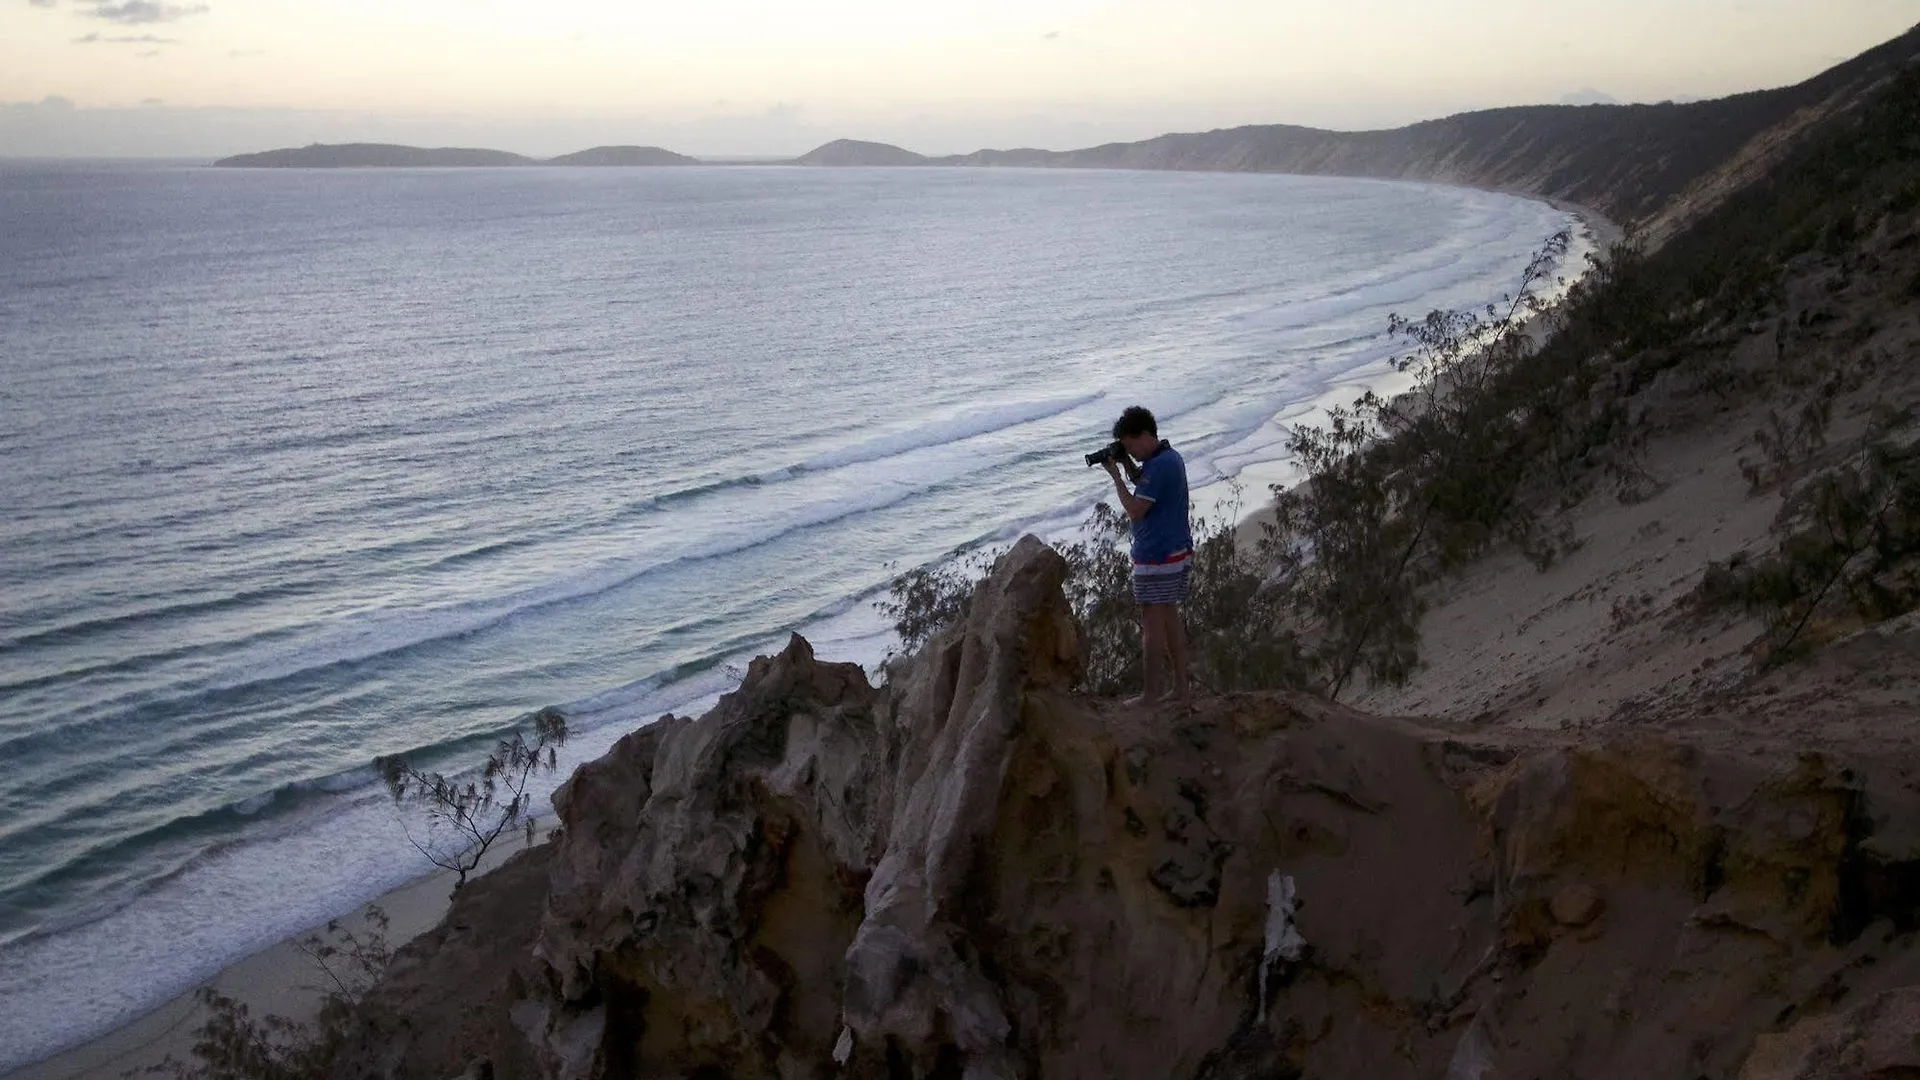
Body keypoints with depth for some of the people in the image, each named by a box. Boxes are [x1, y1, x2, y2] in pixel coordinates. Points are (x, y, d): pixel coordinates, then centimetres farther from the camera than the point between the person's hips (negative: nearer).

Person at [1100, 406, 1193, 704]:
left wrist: (1115, 475, -12)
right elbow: (1144, 485, 27)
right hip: (1178, 550, 10)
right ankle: (1179, 687, 19)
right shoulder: (1171, 457, 11)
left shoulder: (1158, 466, -20)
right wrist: (1127, 464, 11)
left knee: (1152, 623, -3)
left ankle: (1152, 695, 1)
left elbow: (1134, 510, -20)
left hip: (1157, 556, -10)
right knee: (1170, 617, 15)